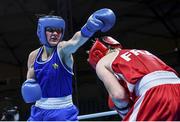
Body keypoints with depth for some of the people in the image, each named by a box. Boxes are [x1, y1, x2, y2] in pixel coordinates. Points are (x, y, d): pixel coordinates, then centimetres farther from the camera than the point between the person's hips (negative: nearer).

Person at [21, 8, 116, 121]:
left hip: (63, 112, -5)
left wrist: (88, 27, -57)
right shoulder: (34, 56, 3)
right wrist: (28, 86, -10)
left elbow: (76, 41, -36)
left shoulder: (63, 49, -12)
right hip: (39, 111, 5)